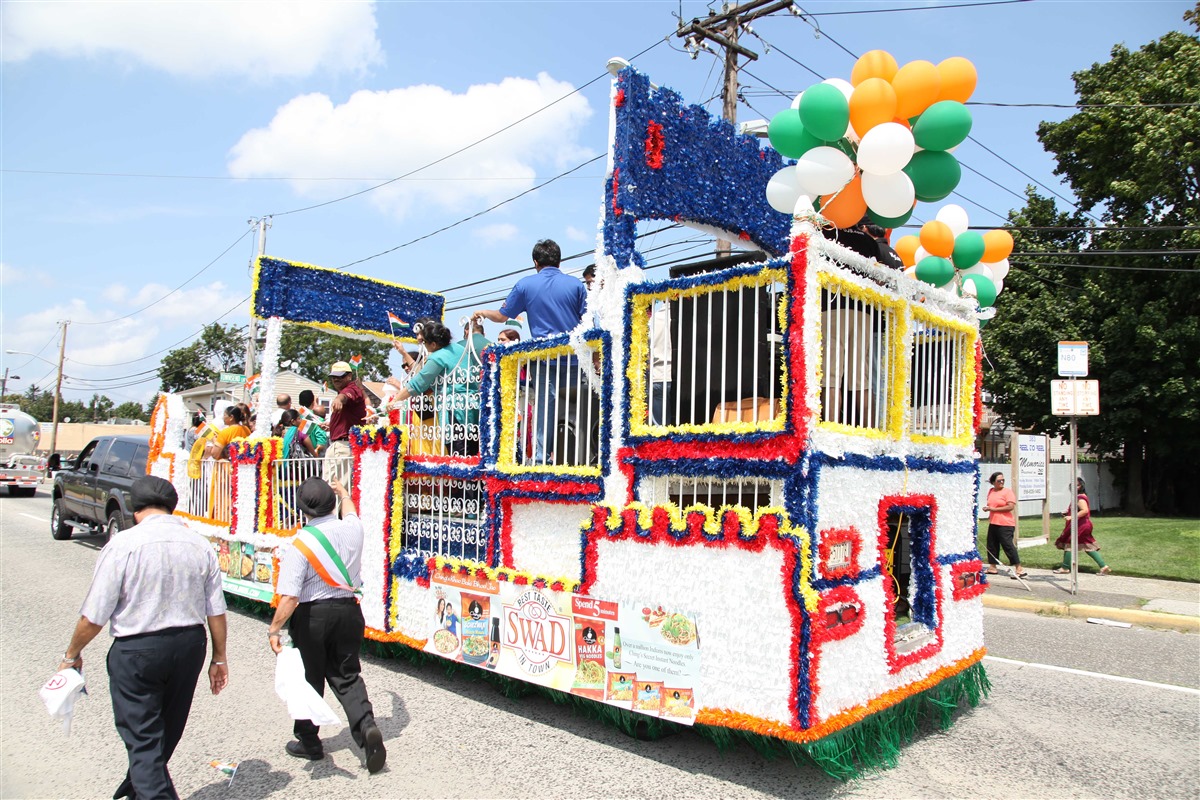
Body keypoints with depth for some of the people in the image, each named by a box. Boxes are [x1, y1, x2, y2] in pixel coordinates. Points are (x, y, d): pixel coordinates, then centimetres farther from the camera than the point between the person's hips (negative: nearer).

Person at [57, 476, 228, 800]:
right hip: (189, 645, 5)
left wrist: (72, 654, 7)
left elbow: (94, 616, -11)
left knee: (142, 739, 5)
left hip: (137, 651, -5)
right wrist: (219, 658, 11)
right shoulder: (199, 544, -2)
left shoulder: (123, 545, -14)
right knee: (167, 731, 24)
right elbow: (216, 611, 0)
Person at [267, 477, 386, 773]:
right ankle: (366, 726, -5)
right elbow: (349, 510, 22)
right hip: (348, 611, 4)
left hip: (312, 616, -4)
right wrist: (342, 492, 41)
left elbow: (289, 597, -20)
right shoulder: (352, 529, -5)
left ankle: (309, 742, 30)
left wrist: (274, 629, -8)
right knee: (346, 676, 15)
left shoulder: (299, 544, -18)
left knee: (309, 679, 15)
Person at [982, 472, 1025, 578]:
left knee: (1008, 545, -11)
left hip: (1005, 524, -7)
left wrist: (994, 509, -16)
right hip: (993, 523, 8)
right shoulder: (991, 491, 13)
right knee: (992, 545, 12)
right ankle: (992, 567, 24)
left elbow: (1011, 506, -18)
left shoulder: (1007, 491, -7)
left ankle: (1019, 569, -7)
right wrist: (987, 508, 9)